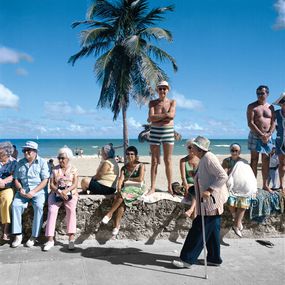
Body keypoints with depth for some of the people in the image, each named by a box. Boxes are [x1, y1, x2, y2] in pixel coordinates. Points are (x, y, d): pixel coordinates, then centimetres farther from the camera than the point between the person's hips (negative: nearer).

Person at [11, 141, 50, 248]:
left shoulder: (42, 162, 1)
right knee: (15, 205, -23)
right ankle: (18, 235, -16)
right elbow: (16, 179, 13)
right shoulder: (20, 163, 14)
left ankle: (34, 236, -21)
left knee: (39, 206, -30)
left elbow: (45, 180, -6)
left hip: (39, 190, -3)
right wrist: (20, 189, -7)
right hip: (23, 190, 4)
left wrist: (33, 192, -16)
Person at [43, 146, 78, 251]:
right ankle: (50, 239, -21)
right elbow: (51, 185, 3)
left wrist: (66, 190, -21)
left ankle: (71, 238, -27)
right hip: (56, 193, 1)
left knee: (71, 210, -28)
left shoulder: (73, 169, 7)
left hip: (70, 193, -1)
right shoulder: (55, 169, 10)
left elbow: (75, 184, -3)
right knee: (52, 211, -23)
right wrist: (59, 192, -16)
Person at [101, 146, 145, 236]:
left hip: (137, 188, -3)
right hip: (126, 188, 3)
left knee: (122, 195, -32)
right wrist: (119, 188, -20)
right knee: (122, 201, -27)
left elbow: (140, 179, -10)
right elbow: (121, 179, 0)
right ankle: (117, 226, -34)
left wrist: (127, 179, -3)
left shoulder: (140, 166, 3)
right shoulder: (124, 167, 14)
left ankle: (110, 214, -22)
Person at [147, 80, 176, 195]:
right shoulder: (153, 102, 7)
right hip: (155, 132, 0)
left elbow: (171, 116, -11)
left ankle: (169, 187, 11)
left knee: (168, 161, 3)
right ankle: (152, 187, 7)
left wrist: (156, 117, -10)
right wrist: (165, 115, -12)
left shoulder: (172, 102, 6)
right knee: (154, 161, 2)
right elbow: (151, 117, -8)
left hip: (168, 132, 0)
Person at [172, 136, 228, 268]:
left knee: (198, 230, -4)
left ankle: (187, 259, 3)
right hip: (209, 202, 10)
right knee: (212, 231, 16)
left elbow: (223, 176, -24)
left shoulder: (209, 158, -17)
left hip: (211, 202, -10)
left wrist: (209, 190, -28)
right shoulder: (204, 159, 14)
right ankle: (214, 258, 26)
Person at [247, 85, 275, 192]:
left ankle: (265, 185, 13)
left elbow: (273, 123, 8)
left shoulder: (271, 107, 13)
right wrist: (261, 135, -17)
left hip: (267, 137, 4)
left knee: (266, 162, 6)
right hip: (255, 135, -4)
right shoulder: (252, 106, 0)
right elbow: (250, 123, -10)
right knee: (254, 161, -4)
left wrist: (269, 134, -11)